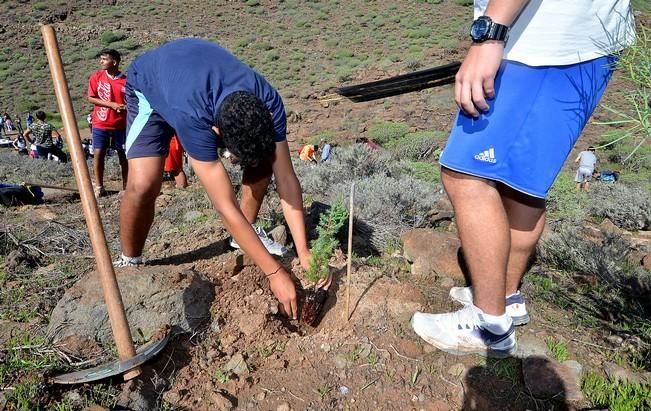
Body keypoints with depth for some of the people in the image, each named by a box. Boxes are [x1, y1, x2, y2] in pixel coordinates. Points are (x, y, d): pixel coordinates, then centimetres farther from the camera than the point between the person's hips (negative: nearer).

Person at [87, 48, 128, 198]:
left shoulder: (126, 81, -3)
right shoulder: (96, 76, 0)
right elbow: (91, 98, -2)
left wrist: (127, 107, -18)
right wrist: (111, 104, -14)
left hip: (120, 125, 0)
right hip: (100, 124, 0)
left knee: (123, 155, 7)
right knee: (98, 153, -4)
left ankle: (126, 185, 18)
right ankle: (99, 186, 4)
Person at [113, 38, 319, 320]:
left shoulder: (268, 103, -34)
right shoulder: (191, 117, -46)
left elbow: (286, 179, -28)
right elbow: (227, 209, -44)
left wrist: (304, 252, -31)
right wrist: (275, 273, -40)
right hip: (149, 87, -4)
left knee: (265, 156, -13)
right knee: (143, 185, -26)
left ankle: (249, 229, 9)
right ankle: (130, 263, 0)